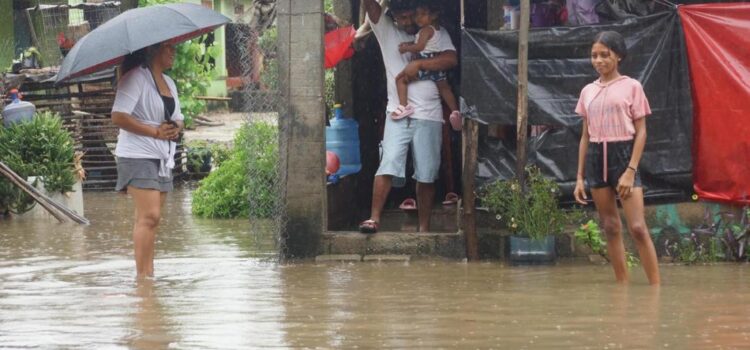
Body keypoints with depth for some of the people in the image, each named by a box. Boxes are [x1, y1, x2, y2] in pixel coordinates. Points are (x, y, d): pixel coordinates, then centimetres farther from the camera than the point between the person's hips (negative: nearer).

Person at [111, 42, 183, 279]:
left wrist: (176, 128, 1)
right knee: (149, 216, -16)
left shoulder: (169, 83, 19)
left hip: (163, 159, 8)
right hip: (138, 156, -8)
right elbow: (118, 116, -19)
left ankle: (149, 273, 8)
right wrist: (155, 131, -19)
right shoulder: (135, 78, -9)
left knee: (152, 218, 6)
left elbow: (178, 118, 26)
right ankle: (142, 275, -16)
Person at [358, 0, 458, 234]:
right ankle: (374, 218, -15)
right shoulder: (386, 31, 9)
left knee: (426, 174, 2)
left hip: (429, 116, 0)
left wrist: (418, 64, -13)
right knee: (388, 164, -15)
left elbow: (451, 59, -6)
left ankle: (424, 228, 8)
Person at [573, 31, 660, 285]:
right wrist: (580, 177, 10)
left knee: (637, 227, -13)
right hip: (596, 158, 5)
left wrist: (630, 171, -12)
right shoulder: (588, 92, 12)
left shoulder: (631, 87, 0)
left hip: (623, 154, -5)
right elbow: (585, 136, 15)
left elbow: (641, 132, -3)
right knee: (610, 228, 5)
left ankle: (656, 286, -11)